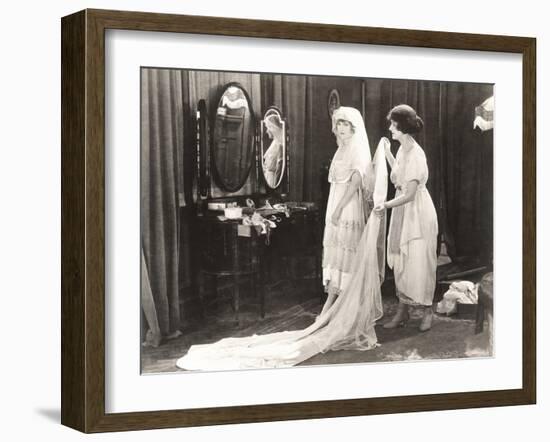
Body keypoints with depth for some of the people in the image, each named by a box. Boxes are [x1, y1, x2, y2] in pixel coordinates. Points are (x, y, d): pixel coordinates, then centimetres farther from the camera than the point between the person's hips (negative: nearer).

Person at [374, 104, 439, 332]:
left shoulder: (415, 155, -21)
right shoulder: (402, 149, 5)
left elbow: (409, 194, -23)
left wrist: (386, 205, -31)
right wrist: (387, 152, 22)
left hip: (418, 212, -9)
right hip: (402, 211, 9)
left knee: (420, 262, 1)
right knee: (400, 261, 10)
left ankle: (427, 310, 15)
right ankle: (403, 310, 17)